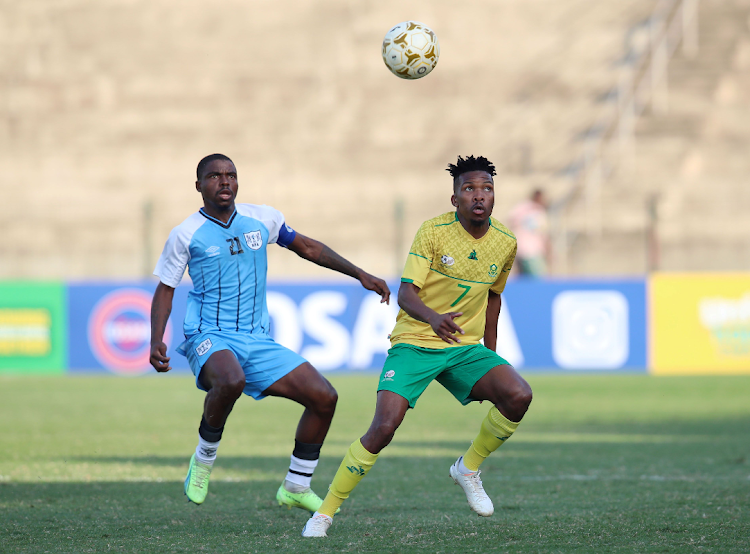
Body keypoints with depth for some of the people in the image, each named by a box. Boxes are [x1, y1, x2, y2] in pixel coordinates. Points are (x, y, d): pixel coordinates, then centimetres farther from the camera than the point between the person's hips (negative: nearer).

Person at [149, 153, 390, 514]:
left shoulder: (261, 219, 7)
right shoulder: (186, 234, -2)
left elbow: (307, 248, 20)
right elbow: (165, 289, 5)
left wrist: (359, 274, 16)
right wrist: (156, 342, -9)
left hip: (258, 341, 5)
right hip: (210, 337, -5)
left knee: (324, 397, -6)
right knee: (231, 381, -40)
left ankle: (296, 487, 11)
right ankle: (203, 458, -13)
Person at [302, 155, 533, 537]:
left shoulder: (505, 244, 2)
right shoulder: (434, 232, -12)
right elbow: (406, 292, -19)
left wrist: (490, 355, 20)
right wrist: (433, 318, -40)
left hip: (466, 348, 4)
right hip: (413, 344, -4)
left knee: (518, 395, -21)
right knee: (383, 427, -21)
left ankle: (468, 468, 5)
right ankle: (325, 512, -5)